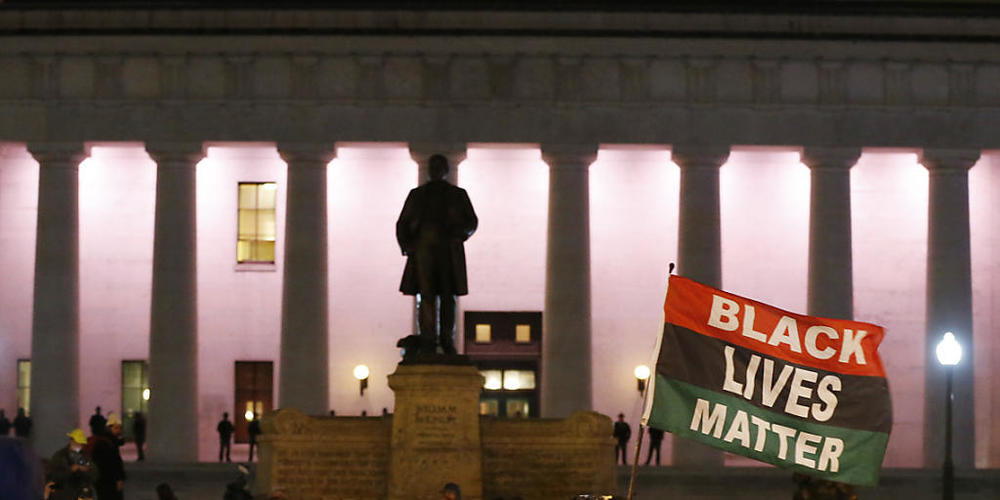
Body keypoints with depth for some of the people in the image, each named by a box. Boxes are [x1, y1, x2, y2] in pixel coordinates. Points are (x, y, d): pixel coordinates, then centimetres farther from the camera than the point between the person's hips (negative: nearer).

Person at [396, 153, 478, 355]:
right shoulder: (417, 194, 19)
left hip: (448, 248, 0)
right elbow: (402, 223, 17)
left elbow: (472, 222, 7)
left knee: (448, 296, -3)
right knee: (425, 295, -8)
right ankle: (427, 343, -13)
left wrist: (459, 235, -13)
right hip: (422, 246, 0)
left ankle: (447, 341, 2)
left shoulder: (457, 194, 16)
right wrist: (406, 245, 0)